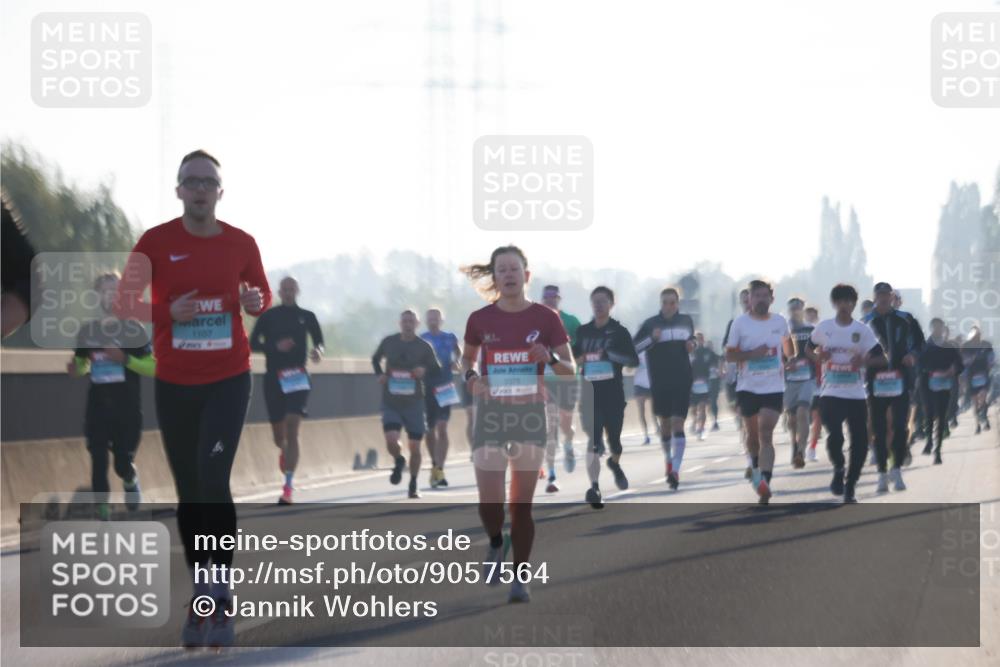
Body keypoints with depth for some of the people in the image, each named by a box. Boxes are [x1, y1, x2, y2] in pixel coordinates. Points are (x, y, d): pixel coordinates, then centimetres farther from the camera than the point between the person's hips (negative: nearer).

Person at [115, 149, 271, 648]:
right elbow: (123, 303, -2)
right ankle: (199, 597, 21)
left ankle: (221, 599, -12)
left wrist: (255, 302, -11)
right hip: (174, 383, 1)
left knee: (214, 480, -16)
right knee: (188, 491, 9)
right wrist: (169, 313, -19)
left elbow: (262, 295, 13)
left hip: (229, 379, -1)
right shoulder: (155, 242, -4)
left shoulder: (241, 243, -1)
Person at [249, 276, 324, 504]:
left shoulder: (307, 316, 6)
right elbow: (253, 343, 2)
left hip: (298, 379, -1)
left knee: (292, 430, -16)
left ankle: (288, 487, -19)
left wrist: (317, 350, -10)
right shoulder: (268, 316, 4)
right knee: (279, 436, 10)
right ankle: (284, 451, 50)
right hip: (273, 378, 1)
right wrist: (275, 346, -15)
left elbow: (318, 340, 14)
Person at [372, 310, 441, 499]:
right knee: (391, 441, -18)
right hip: (391, 403, 0)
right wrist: (379, 374, -2)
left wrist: (425, 371, -16)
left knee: (415, 447, 3)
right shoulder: (388, 342, 1)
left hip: (414, 403, 0)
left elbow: (437, 370, 6)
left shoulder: (424, 347, -2)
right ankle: (399, 462, 18)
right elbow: (375, 359, 18)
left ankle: (413, 486, 20)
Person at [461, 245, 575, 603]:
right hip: (491, 413, 0)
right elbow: (467, 357, 18)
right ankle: (496, 543, 23)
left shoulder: (546, 318, -3)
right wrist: (470, 377, -4)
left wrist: (550, 358, -20)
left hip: (530, 413, 0)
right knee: (489, 501, -10)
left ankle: (521, 578, 13)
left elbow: (570, 369, 2)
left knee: (522, 503, 1)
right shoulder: (480, 319, 0)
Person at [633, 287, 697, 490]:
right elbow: (633, 347, -3)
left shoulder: (686, 321, 8)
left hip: (682, 382, 0)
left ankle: (675, 470, -17)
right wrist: (652, 338, -18)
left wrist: (692, 345, 2)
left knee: (678, 423, -11)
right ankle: (668, 460, 37)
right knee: (665, 423, 12)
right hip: (660, 382, 0)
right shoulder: (651, 324, -1)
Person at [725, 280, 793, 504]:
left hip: (774, 387, 0)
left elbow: (787, 343, 25)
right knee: (752, 434, 14)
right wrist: (752, 353, -18)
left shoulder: (780, 322, 4)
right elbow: (729, 355, -4)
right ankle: (756, 466, 43)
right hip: (748, 387, 0)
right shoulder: (740, 323, -3)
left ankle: (765, 482, -24)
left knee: (766, 434, -13)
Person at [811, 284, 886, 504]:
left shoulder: (863, 330, 1)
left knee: (860, 442, -1)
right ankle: (838, 469, 12)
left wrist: (864, 361, -21)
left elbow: (881, 359, -1)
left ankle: (850, 488, 16)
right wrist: (818, 356, -6)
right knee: (834, 436, -19)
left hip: (856, 395, 1)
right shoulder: (823, 328, 3)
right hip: (830, 393, -1)